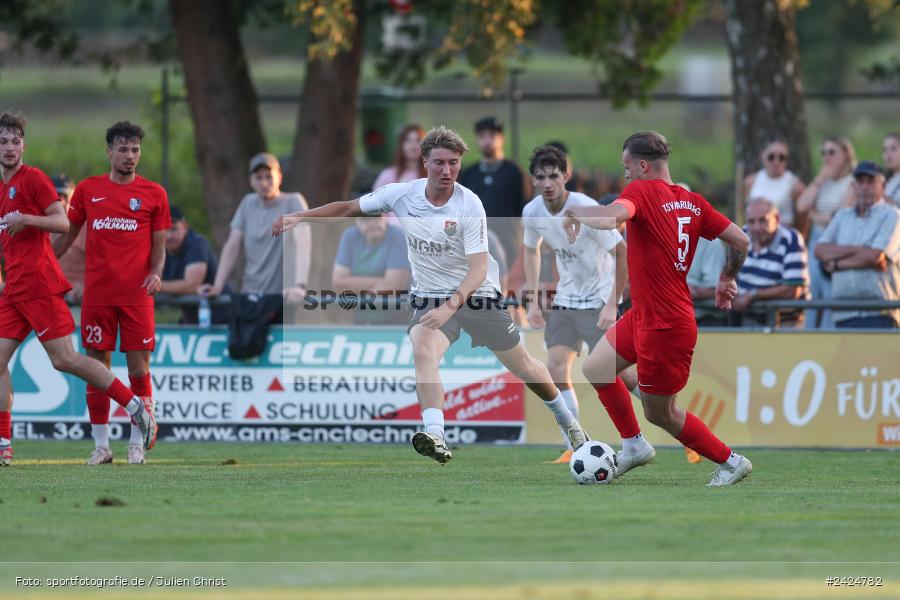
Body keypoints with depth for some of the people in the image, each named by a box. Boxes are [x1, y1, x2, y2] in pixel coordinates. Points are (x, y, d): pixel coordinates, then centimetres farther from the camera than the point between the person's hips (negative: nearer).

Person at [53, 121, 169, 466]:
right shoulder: (87, 190, 8)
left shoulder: (153, 194, 5)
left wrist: (156, 272, -10)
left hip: (137, 294, -1)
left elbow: (159, 244, 9)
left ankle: (137, 444, 5)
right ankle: (101, 446, 6)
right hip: (97, 293, 1)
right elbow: (67, 235, 16)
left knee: (138, 367, -3)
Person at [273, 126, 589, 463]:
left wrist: (451, 306, -37)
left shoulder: (469, 206, -19)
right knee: (423, 351, -30)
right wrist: (299, 218, -2)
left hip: (477, 296, -2)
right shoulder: (402, 195, -9)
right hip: (429, 297, 2)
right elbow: (350, 208, 6)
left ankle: (566, 420, 37)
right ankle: (435, 438, -42)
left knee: (523, 366, 9)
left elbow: (479, 268, -23)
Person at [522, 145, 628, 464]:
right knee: (556, 369, -6)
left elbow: (622, 253, -20)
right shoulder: (532, 213, -6)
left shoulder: (587, 210, -25)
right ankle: (576, 448, 4)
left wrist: (612, 305, -22)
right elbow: (532, 250, 15)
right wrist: (533, 300, 10)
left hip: (598, 300, -6)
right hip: (565, 298, 6)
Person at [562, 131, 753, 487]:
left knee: (660, 414, 8)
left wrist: (573, 213, -18)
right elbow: (740, 240, 4)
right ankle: (634, 446, 29)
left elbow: (609, 218, -38)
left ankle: (731, 462, 19)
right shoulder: (692, 202, 3)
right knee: (596, 368, 20)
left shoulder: (642, 191, -19)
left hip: (665, 329, -9)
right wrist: (727, 280, 22)